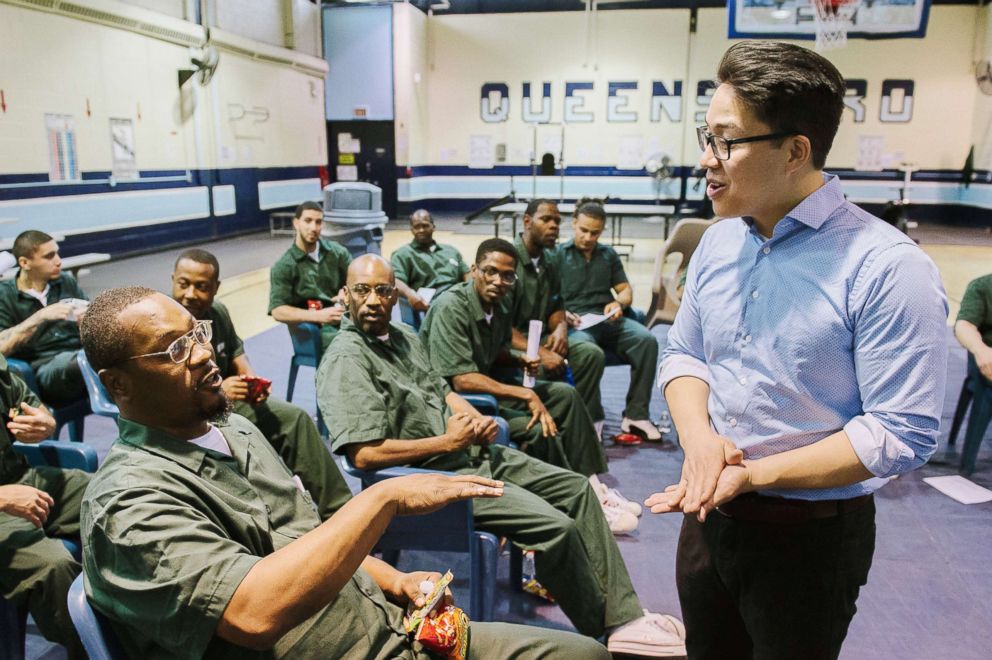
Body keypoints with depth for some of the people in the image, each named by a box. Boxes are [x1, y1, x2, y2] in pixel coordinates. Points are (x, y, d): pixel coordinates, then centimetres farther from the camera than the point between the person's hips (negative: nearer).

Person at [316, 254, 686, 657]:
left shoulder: (404, 336, 12)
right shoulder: (346, 359, -16)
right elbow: (364, 455, -23)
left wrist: (477, 419, -1)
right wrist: (448, 442, -16)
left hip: (470, 453, 9)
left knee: (576, 489, 6)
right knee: (558, 527, -19)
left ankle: (625, 617, 11)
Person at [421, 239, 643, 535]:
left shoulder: (500, 305, 3)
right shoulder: (451, 308, -23)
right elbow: (462, 380, -29)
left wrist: (519, 361, -4)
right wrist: (526, 395, -27)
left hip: (488, 388, 9)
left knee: (566, 394, 4)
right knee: (540, 430, -24)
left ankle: (593, 488, 7)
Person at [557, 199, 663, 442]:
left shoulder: (609, 254, 25)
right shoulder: (559, 254, 11)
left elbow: (626, 290, 22)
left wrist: (619, 303, -1)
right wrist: (561, 313, -17)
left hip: (608, 320, 4)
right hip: (575, 323, -4)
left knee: (647, 340, -27)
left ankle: (636, 414, -22)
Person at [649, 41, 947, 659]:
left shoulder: (887, 267, -21)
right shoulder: (718, 241, 0)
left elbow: (901, 433, -22)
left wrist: (752, 474, -24)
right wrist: (698, 436, -14)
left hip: (812, 537, -5)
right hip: (708, 512, 6)